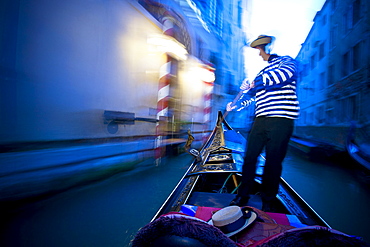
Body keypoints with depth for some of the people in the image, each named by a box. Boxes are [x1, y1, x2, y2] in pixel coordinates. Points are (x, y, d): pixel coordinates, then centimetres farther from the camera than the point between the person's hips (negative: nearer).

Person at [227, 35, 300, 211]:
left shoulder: (286, 61, 7)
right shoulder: (262, 72, 26)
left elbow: (287, 73, -19)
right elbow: (251, 96, 27)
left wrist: (257, 82, -19)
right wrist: (235, 105, 13)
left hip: (281, 120, -6)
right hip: (260, 120, 6)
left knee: (273, 163, 2)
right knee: (249, 157, 4)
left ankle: (268, 202, 19)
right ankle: (243, 196, 17)